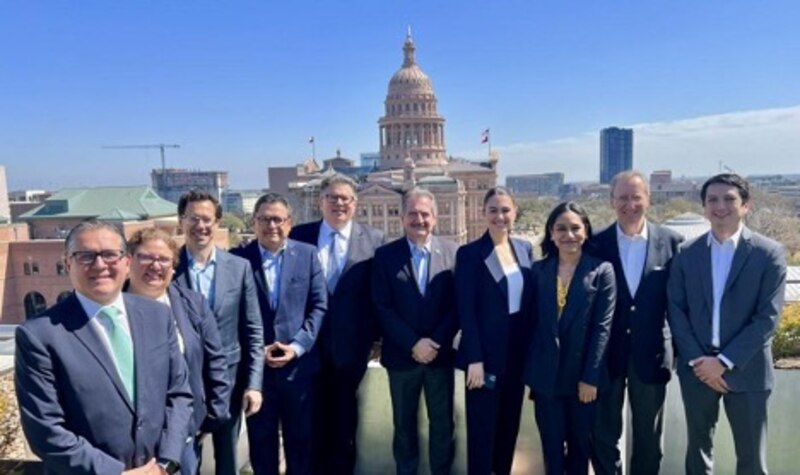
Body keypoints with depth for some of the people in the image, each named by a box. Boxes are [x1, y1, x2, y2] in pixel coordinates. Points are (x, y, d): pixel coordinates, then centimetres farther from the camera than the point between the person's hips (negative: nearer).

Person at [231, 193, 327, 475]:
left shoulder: (307, 254, 1)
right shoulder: (239, 259, -2)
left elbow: (319, 306, -1)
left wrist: (297, 346, -11)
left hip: (299, 364, 1)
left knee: (300, 438, 15)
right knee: (261, 439, 14)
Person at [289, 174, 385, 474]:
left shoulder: (373, 240, -3)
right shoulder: (299, 236, -1)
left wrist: (372, 334, -8)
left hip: (351, 343, 0)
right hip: (311, 341, 1)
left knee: (345, 414, 16)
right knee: (314, 414, 15)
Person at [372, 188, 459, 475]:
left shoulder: (452, 252, -1)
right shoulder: (385, 255, -3)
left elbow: (457, 304, -3)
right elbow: (382, 308, -7)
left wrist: (437, 342, -13)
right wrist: (413, 343, -15)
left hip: (441, 353, 1)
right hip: (402, 355, 0)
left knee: (443, 423, 11)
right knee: (404, 424, 14)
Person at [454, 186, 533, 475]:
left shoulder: (525, 249, 6)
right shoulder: (470, 253, -10)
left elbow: (530, 301, 10)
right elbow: (465, 310, -12)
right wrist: (474, 359, -16)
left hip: (519, 350, 5)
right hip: (486, 352, -5)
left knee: (510, 422, 17)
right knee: (482, 427, 6)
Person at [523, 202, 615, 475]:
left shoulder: (601, 270, -5)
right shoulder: (538, 271, 2)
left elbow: (602, 327, -8)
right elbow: (532, 323, 4)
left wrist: (590, 376, -11)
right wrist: (530, 371, 3)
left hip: (583, 374, -1)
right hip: (546, 373, 2)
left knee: (581, 443, 16)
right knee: (551, 444, 12)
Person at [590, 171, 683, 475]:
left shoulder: (671, 242, -2)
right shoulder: (596, 244, -4)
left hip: (651, 352, 1)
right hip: (606, 351, 0)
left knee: (648, 435, 17)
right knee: (604, 432, 12)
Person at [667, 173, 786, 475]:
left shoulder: (769, 253, -5)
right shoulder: (687, 253, 2)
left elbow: (768, 317, -10)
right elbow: (676, 310, 0)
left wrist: (725, 361, -14)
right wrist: (697, 360, -9)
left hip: (746, 371, -2)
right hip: (696, 368, 2)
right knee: (698, 448, 16)